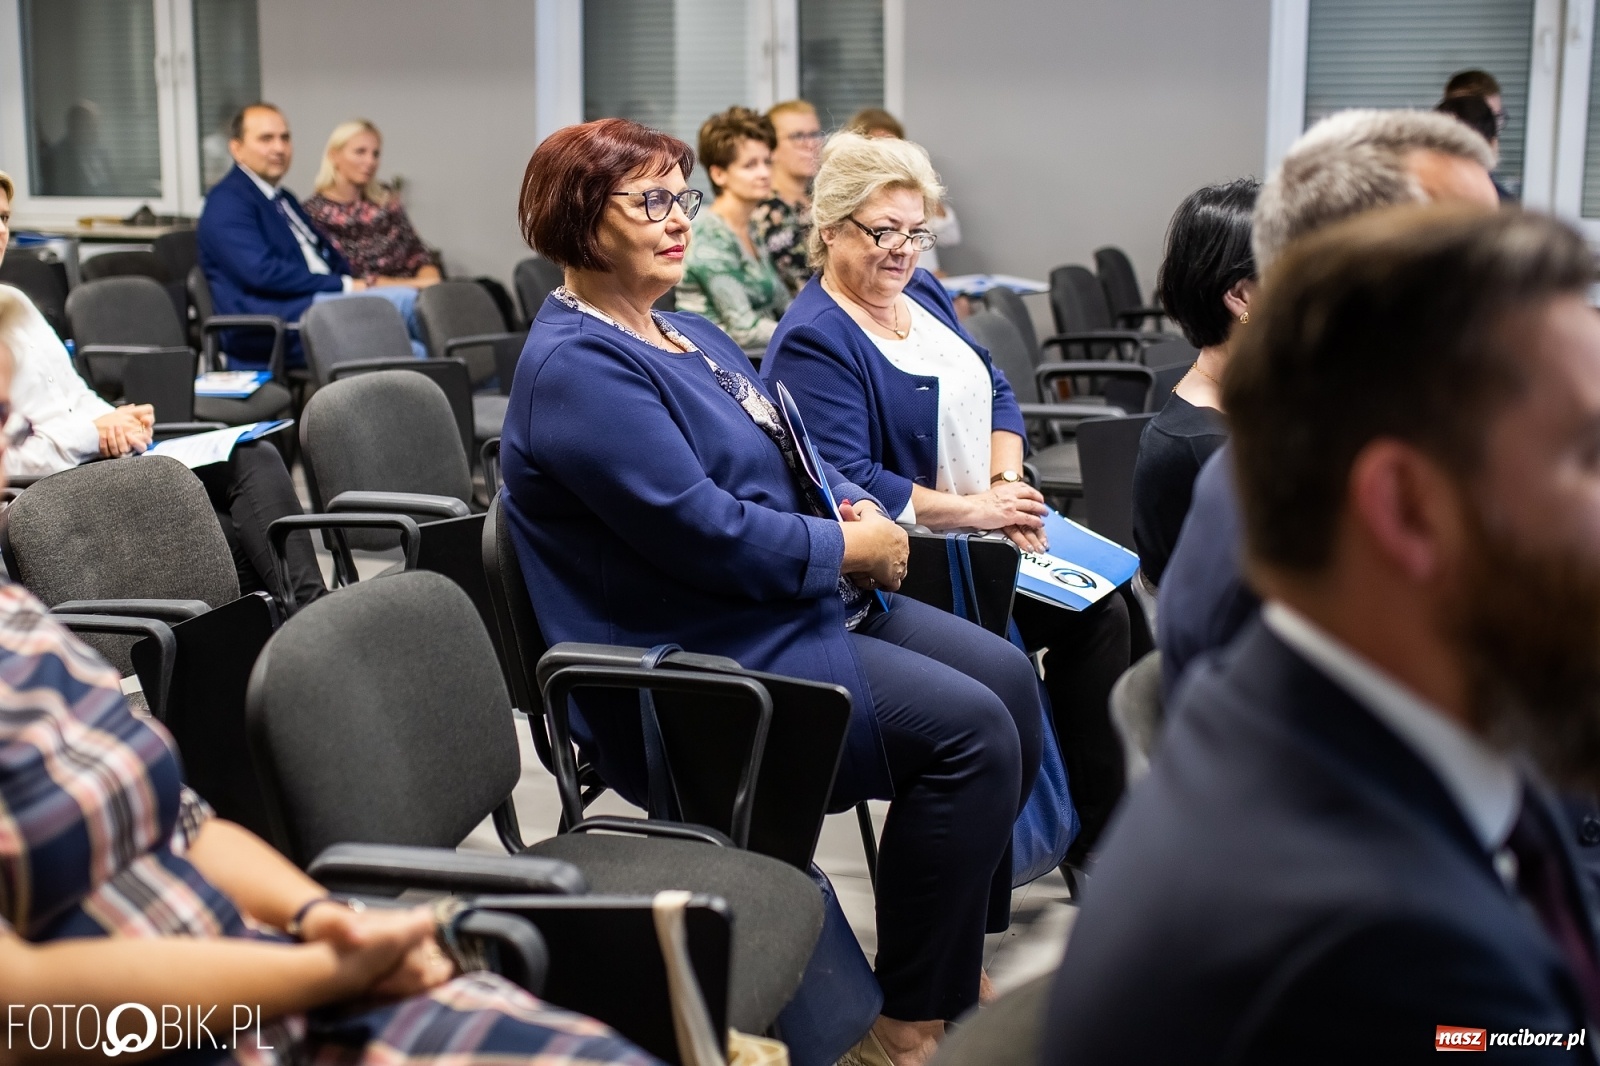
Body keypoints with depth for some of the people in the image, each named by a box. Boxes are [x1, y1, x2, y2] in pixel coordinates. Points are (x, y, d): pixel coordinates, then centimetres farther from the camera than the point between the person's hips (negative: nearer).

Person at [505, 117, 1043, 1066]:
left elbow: (790, 453, 21)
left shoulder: (686, 334, 15)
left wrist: (859, 506, -1)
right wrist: (848, 548, -14)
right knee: (968, 729, -19)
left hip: (800, 602, 11)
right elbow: (701, 529, -25)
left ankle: (959, 959, 14)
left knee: (1008, 675, 3)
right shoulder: (577, 367, -17)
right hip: (702, 669, -10)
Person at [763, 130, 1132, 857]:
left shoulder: (923, 293, 13)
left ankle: (1098, 830, 1)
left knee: (1101, 607, -10)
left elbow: (996, 394, 16)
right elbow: (847, 484, -21)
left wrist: (1006, 483, -4)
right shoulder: (814, 340, -14)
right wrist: (977, 509, -18)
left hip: (987, 531, 8)